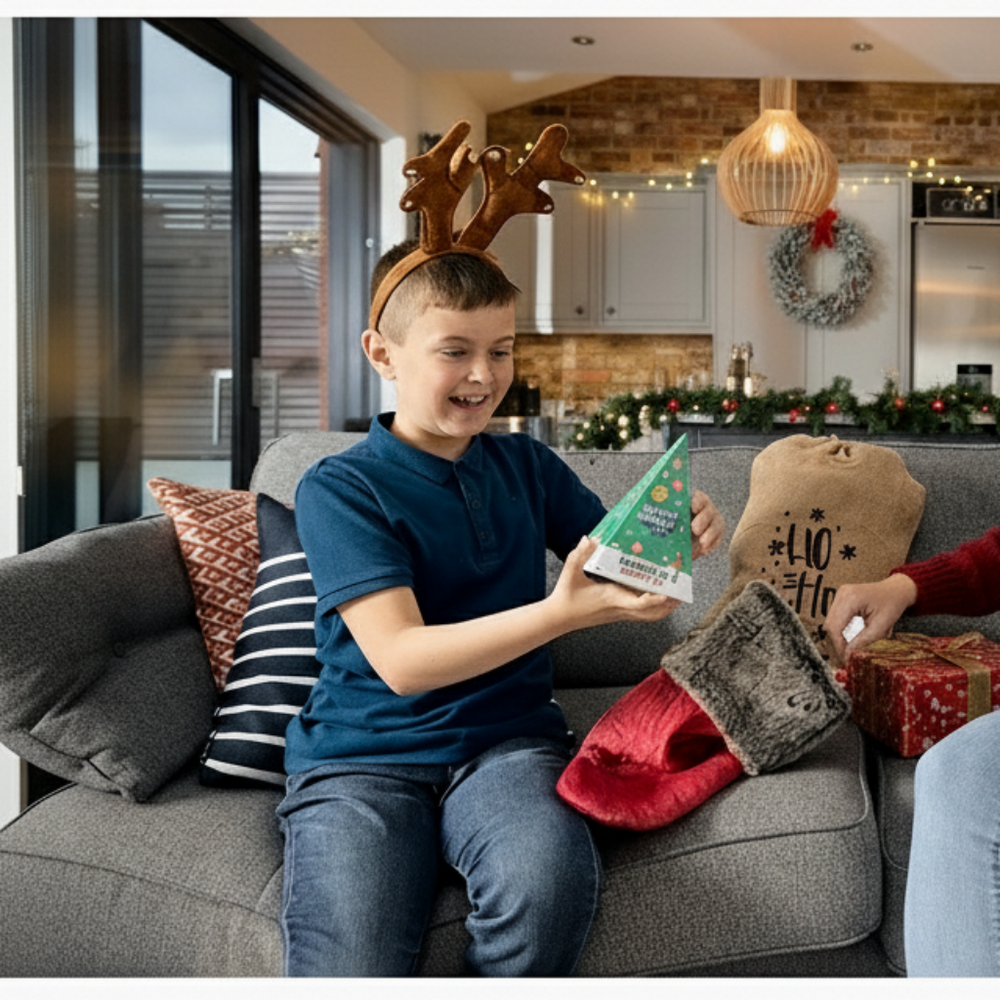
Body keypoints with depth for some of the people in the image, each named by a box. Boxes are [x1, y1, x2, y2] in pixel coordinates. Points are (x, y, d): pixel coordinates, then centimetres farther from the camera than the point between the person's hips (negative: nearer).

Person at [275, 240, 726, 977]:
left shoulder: (528, 466, 11)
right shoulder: (339, 489, -4)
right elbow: (401, 660, -16)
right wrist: (564, 612, -27)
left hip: (506, 741, 3)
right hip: (364, 756, -3)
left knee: (550, 883, -30)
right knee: (349, 971, -28)